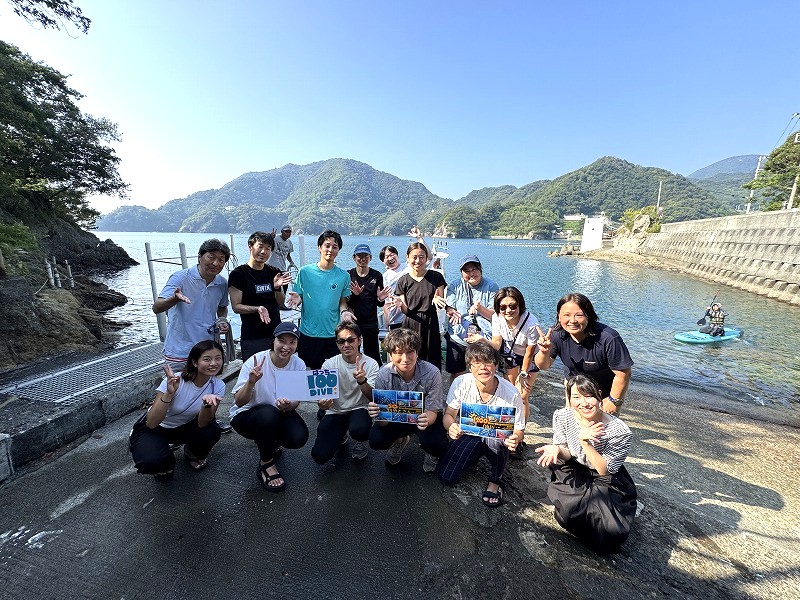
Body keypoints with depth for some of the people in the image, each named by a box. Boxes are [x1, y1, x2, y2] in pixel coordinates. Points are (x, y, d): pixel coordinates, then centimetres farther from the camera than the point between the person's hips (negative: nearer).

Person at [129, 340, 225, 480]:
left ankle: (193, 453, 8)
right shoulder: (175, 381, -28)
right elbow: (151, 423, -29)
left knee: (212, 432, -27)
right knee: (152, 461, -31)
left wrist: (207, 404, -43)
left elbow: (202, 424, -23)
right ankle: (164, 461, 7)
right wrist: (169, 393, -44)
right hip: (153, 429, -3)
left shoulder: (218, 386, -20)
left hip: (184, 427, 3)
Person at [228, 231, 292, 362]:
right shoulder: (238, 274, -5)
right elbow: (236, 306, -9)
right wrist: (257, 309, -25)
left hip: (276, 334, 4)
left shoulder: (274, 273, 8)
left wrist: (278, 288, -10)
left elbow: (280, 303, 8)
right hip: (252, 338, -4)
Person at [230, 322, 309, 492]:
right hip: (245, 415, -3)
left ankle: (272, 443, 14)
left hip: (279, 414, 3)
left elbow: (296, 400, -6)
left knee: (299, 437, -24)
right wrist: (251, 382, -42)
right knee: (269, 413, -36)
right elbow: (239, 402, -22)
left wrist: (288, 405, -30)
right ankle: (266, 464, -8)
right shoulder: (256, 361, -22)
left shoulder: (299, 365, -13)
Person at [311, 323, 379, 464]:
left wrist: (362, 381, -38)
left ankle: (362, 441, 5)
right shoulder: (329, 365, -6)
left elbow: (373, 397, -17)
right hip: (335, 412, 2)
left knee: (358, 430, -36)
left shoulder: (371, 364, -10)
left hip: (359, 410, -2)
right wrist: (322, 404, -30)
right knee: (320, 456, -15)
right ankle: (341, 435, 21)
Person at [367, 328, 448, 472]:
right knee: (376, 440, -22)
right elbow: (383, 421, -19)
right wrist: (378, 415, -45)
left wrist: (426, 420, -46)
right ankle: (401, 441, 16)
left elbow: (433, 411, -20)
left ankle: (431, 455, 11)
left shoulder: (432, 373, -27)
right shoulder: (383, 375, -23)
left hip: (424, 417, -1)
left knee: (437, 445, -30)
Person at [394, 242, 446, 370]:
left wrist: (437, 301, -19)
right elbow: (406, 311, 3)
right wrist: (400, 304, -18)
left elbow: (442, 306, 3)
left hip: (431, 325, 0)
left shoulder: (436, 277, 0)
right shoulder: (403, 281, 3)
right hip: (411, 326, 1)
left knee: (432, 363, 3)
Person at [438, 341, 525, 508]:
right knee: (446, 477, -10)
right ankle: (474, 455, 22)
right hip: (468, 435, 2)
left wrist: (515, 439, -38)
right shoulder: (460, 383, -21)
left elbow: (519, 431, -13)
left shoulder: (511, 393, -25)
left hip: (497, 441, -2)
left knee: (494, 437, -38)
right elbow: (448, 414, -9)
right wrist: (451, 426, -33)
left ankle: (496, 479, -6)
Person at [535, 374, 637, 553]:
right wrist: (557, 450, -30)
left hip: (607, 482, -1)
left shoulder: (619, 431, -27)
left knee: (608, 534, -18)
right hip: (574, 474, 2)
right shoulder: (562, 417, -18)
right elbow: (566, 454, -5)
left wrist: (585, 442, -36)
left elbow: (604, 470, -21)